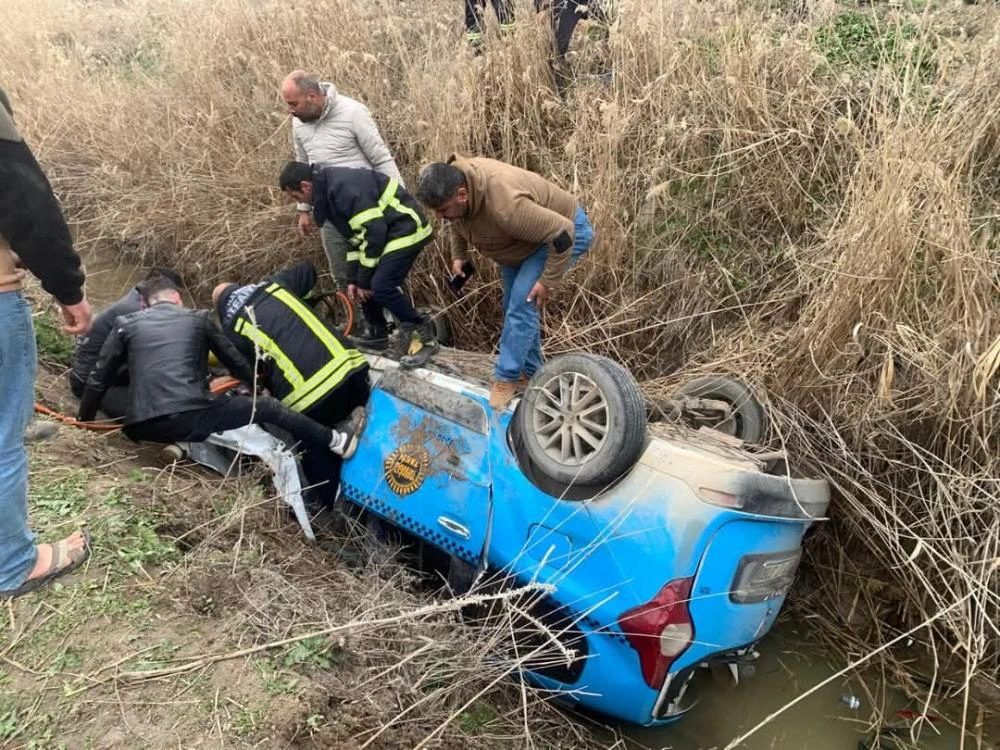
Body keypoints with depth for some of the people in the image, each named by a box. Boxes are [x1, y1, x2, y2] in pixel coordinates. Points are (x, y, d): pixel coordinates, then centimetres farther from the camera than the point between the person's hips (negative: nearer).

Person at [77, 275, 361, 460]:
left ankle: (177, 443, 22)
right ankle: (335, 441, 15)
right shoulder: (199, 318, 14)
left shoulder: (126, 325, 15)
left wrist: (83, 423, 30)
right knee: (266, 407, 13)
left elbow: (98, 380, 15)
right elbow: (235, 361, 25)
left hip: (143, 428, 3)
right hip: (191, 417, -2)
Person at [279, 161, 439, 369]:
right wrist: (353, 278, 12)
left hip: (406, 229, -10)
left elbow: (373, 231, -24)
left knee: (380, 285, -19)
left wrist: (364, 279, -14)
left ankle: (423, 334, -3)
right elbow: (356, 235, 17)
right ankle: (377, 334, 25)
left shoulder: (343, 188, -22)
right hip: (386, 231, 10)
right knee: (363, 282, 9)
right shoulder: (330, 190, 11)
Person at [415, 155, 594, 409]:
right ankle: (530, 373, 26)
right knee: (515, 306, 12)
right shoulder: (452, 181, -18)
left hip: (564, 230, -9)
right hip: (524, 234, 9)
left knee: (521, 304, -19)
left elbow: (562, 234, -35)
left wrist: (548, 281, -28)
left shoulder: (505, 206, -43)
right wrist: (458, 255, 0)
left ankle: (507, 378, -6)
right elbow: (459, 220, 7)